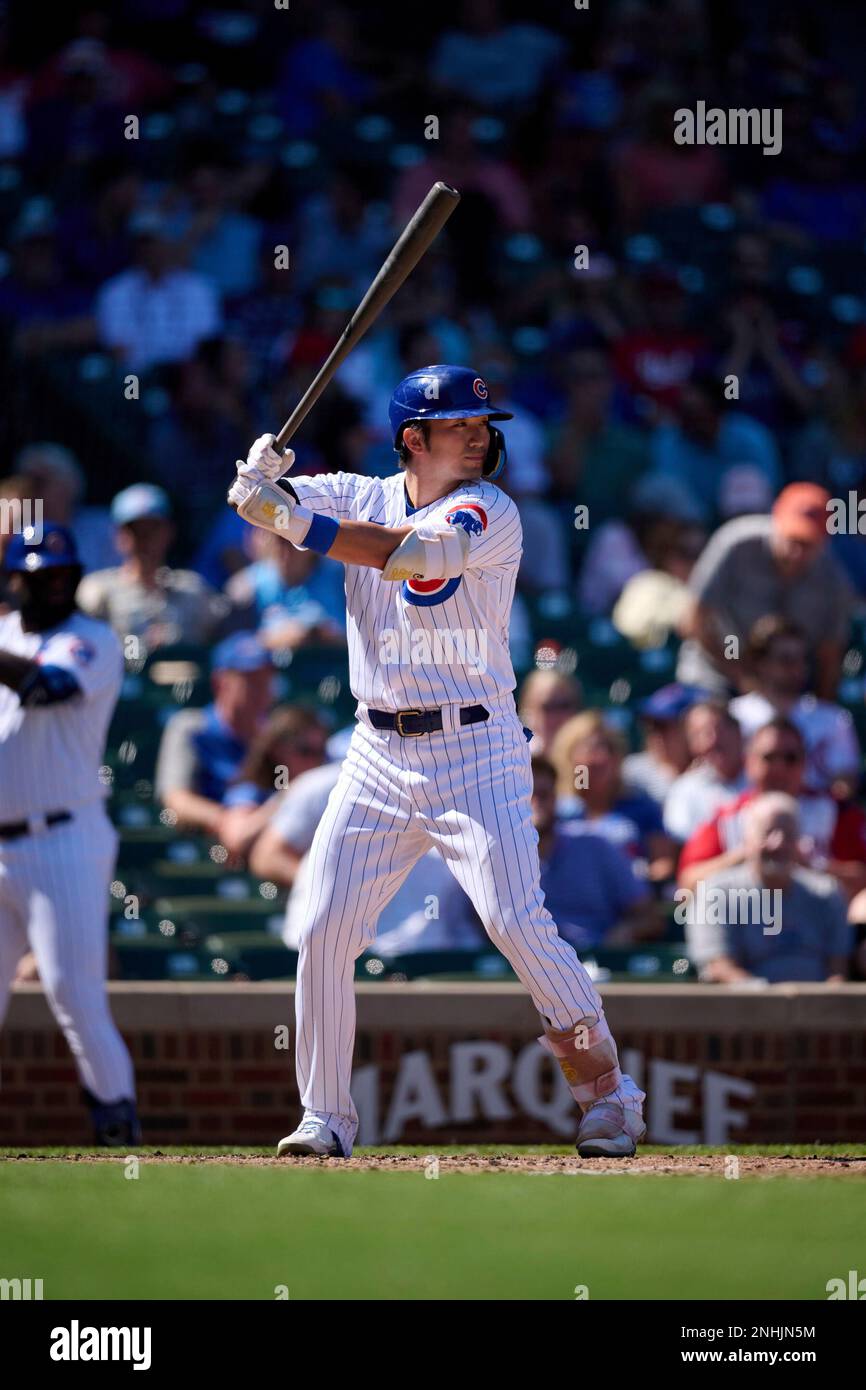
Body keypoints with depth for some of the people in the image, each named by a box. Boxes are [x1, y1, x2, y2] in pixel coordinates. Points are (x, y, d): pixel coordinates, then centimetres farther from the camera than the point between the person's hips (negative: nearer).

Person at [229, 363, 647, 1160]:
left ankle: (609, 1094, -2)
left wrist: (300, 524, -30)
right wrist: (263, 475, -23)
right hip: (380, 754, 5)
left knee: (516, 922, -14)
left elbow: (418, 554, -26)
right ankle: (326, 1117, 9)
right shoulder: (365, 498, 8)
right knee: (323, 930, -1)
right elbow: (266, 500, 2)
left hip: (475, 750, -5)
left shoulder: (491, 512, -8)